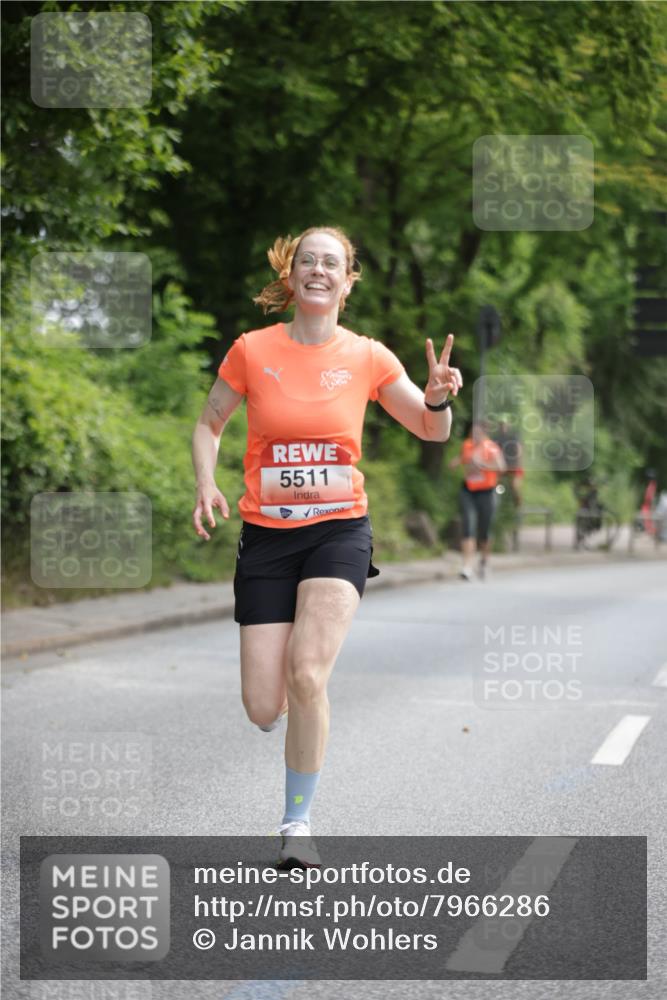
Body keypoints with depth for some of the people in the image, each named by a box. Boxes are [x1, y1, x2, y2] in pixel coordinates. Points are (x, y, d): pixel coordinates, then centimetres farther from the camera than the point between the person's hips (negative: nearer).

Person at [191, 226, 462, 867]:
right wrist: (206, 487, -8)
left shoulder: (367, 357, -1)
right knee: (263, 710, -4)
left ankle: (298, 823, -2)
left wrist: (437, 398, -15)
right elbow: (209, 425, 10)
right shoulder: (252, 350, -2)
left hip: (340, 531, -1)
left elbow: (432, 431, 9)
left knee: (307, 678, -20)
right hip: (265, 535, 1)